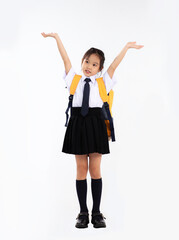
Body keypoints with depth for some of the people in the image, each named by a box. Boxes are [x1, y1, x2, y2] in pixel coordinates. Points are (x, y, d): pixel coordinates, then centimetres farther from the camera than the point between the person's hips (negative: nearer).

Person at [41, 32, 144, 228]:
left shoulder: (102, 83, 10)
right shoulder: (74, 79, 11)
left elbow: (114, 65, 5)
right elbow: (66, 59, 8)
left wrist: (126, 47, 1)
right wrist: (56, 37, 6)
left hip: (95, 125, 0)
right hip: (78, 124, 1)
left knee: (95, 170, 3)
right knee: (81, 169, 5)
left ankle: (96, 213, 10)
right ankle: (83, 213, 11)